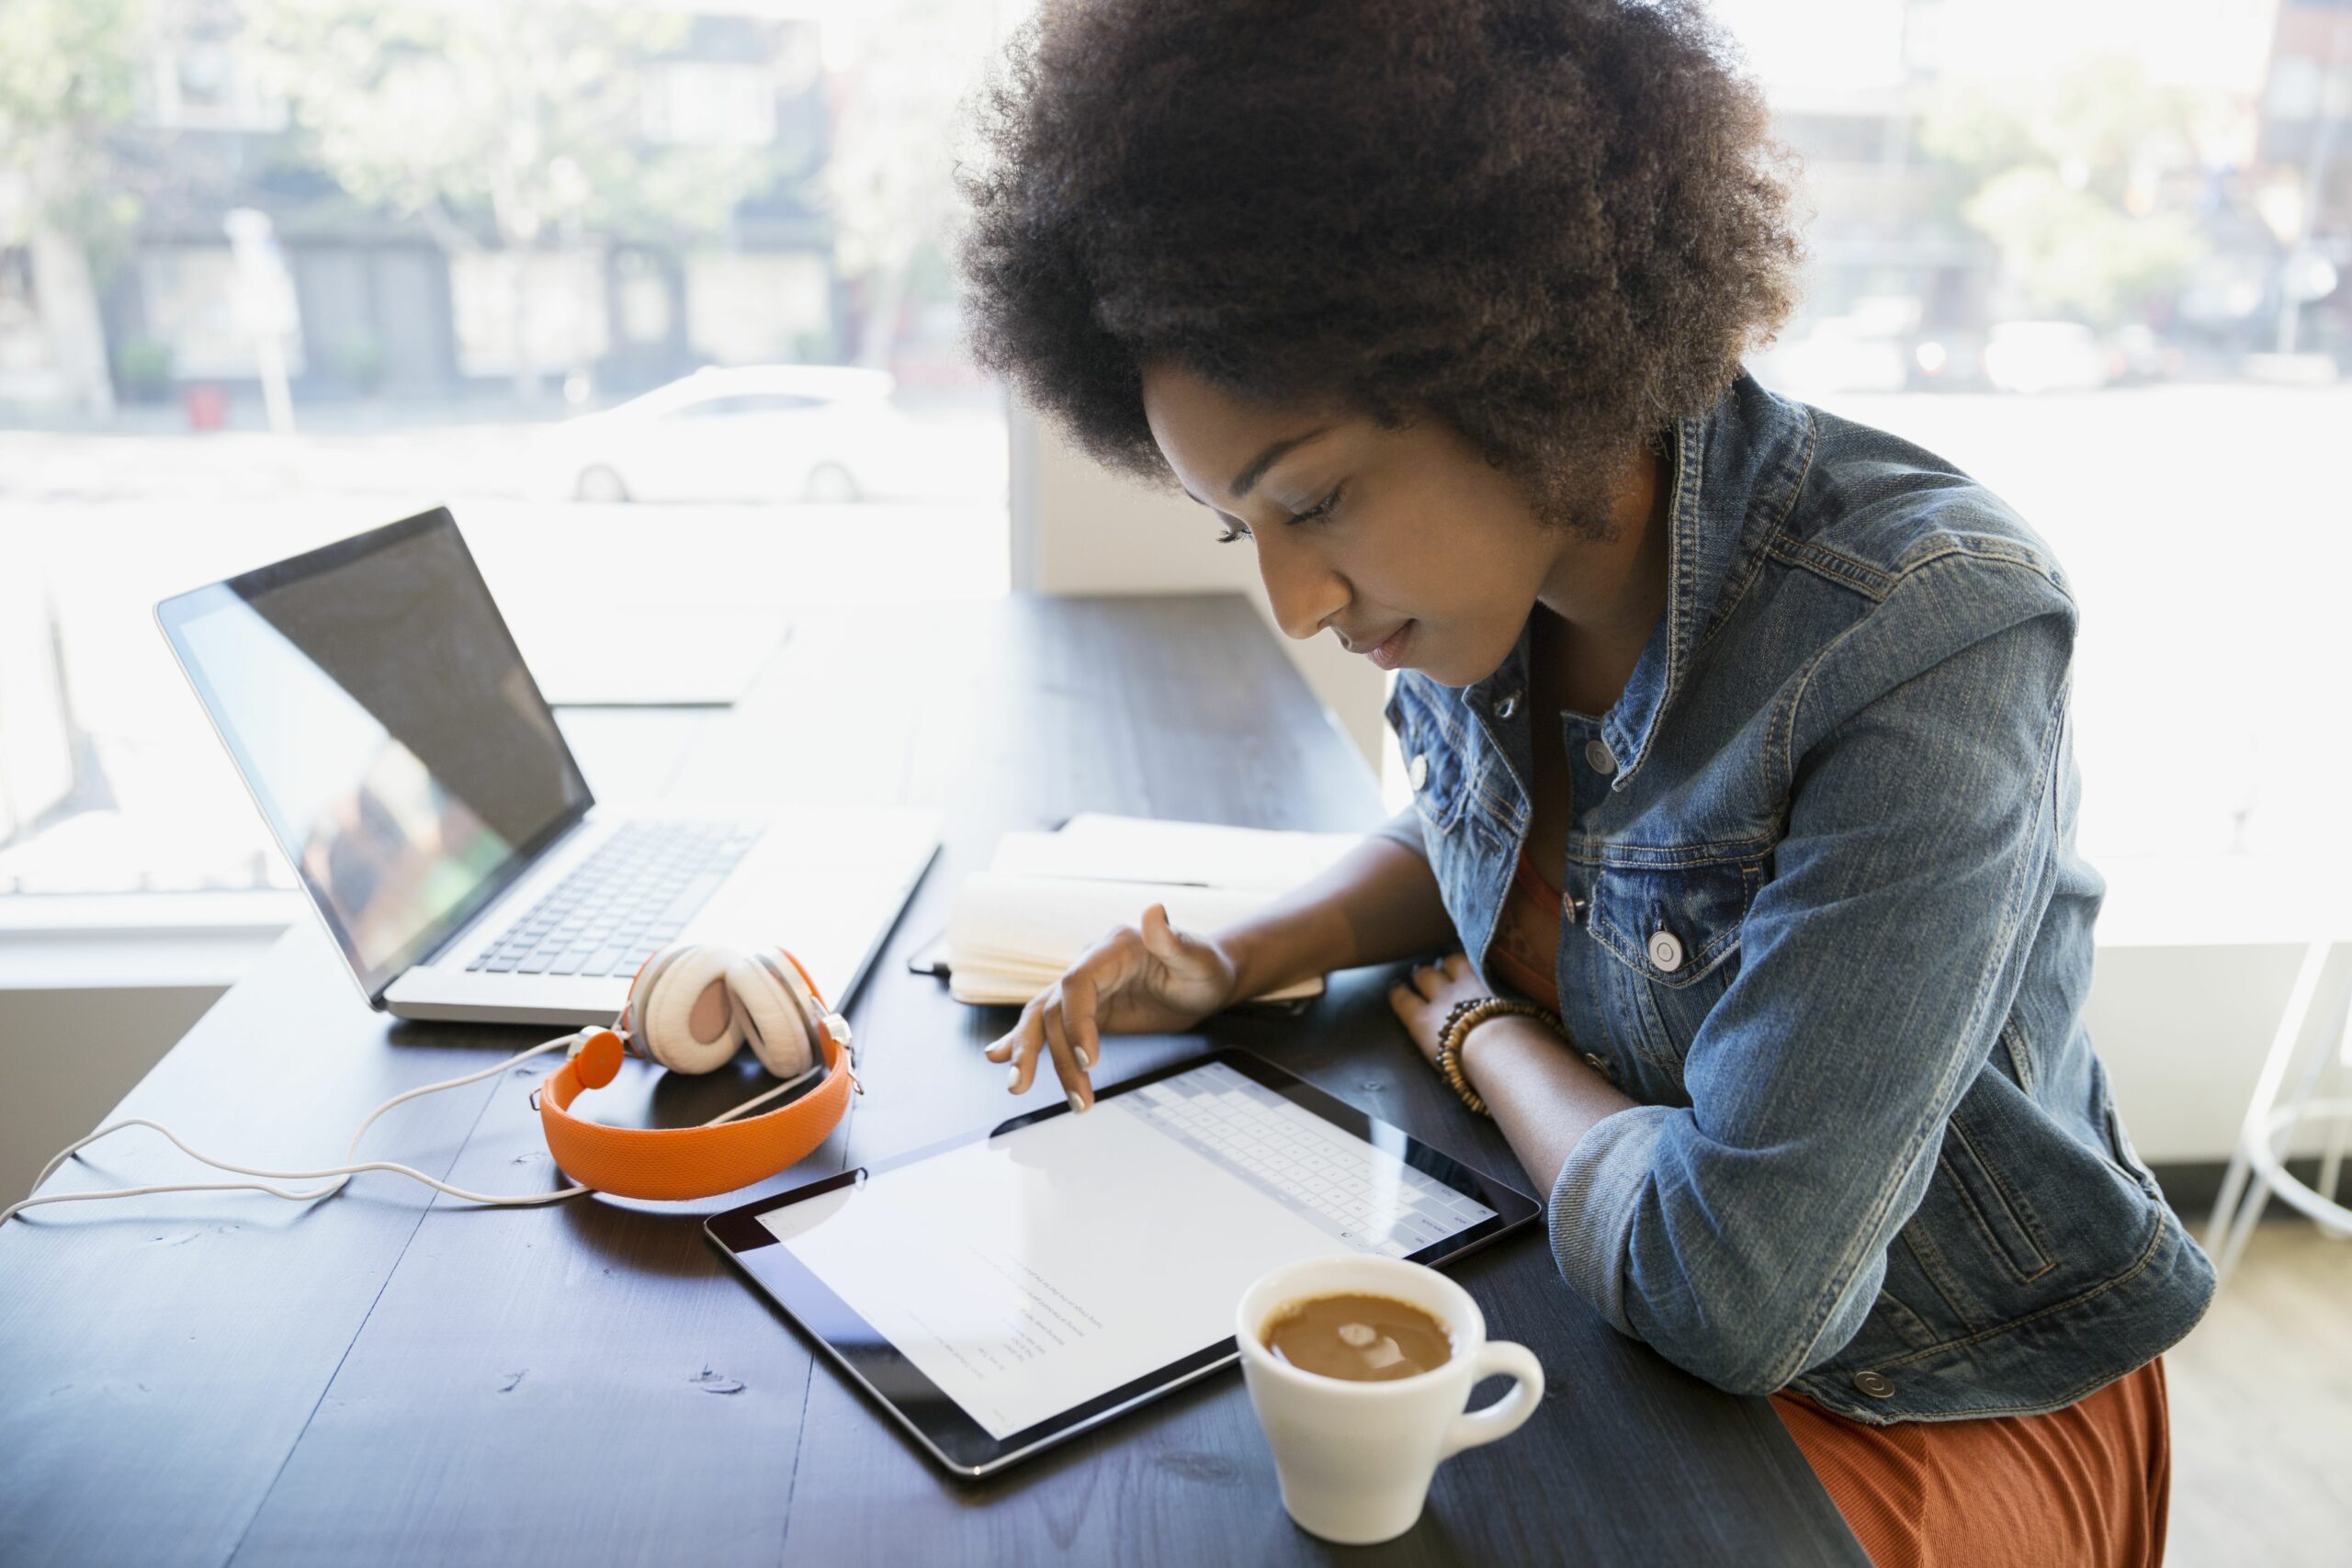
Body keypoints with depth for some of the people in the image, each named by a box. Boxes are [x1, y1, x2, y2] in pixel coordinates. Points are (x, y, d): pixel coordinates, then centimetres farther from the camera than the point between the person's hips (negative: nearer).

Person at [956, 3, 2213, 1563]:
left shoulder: (1925, 638, -31)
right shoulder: (1494, 558, -10)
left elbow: (1735, 1291, -32)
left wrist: (1485, 1036, -14)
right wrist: (1235, 961, -6)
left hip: (1933, 1413, -5)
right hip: (1604, 1285, 6)